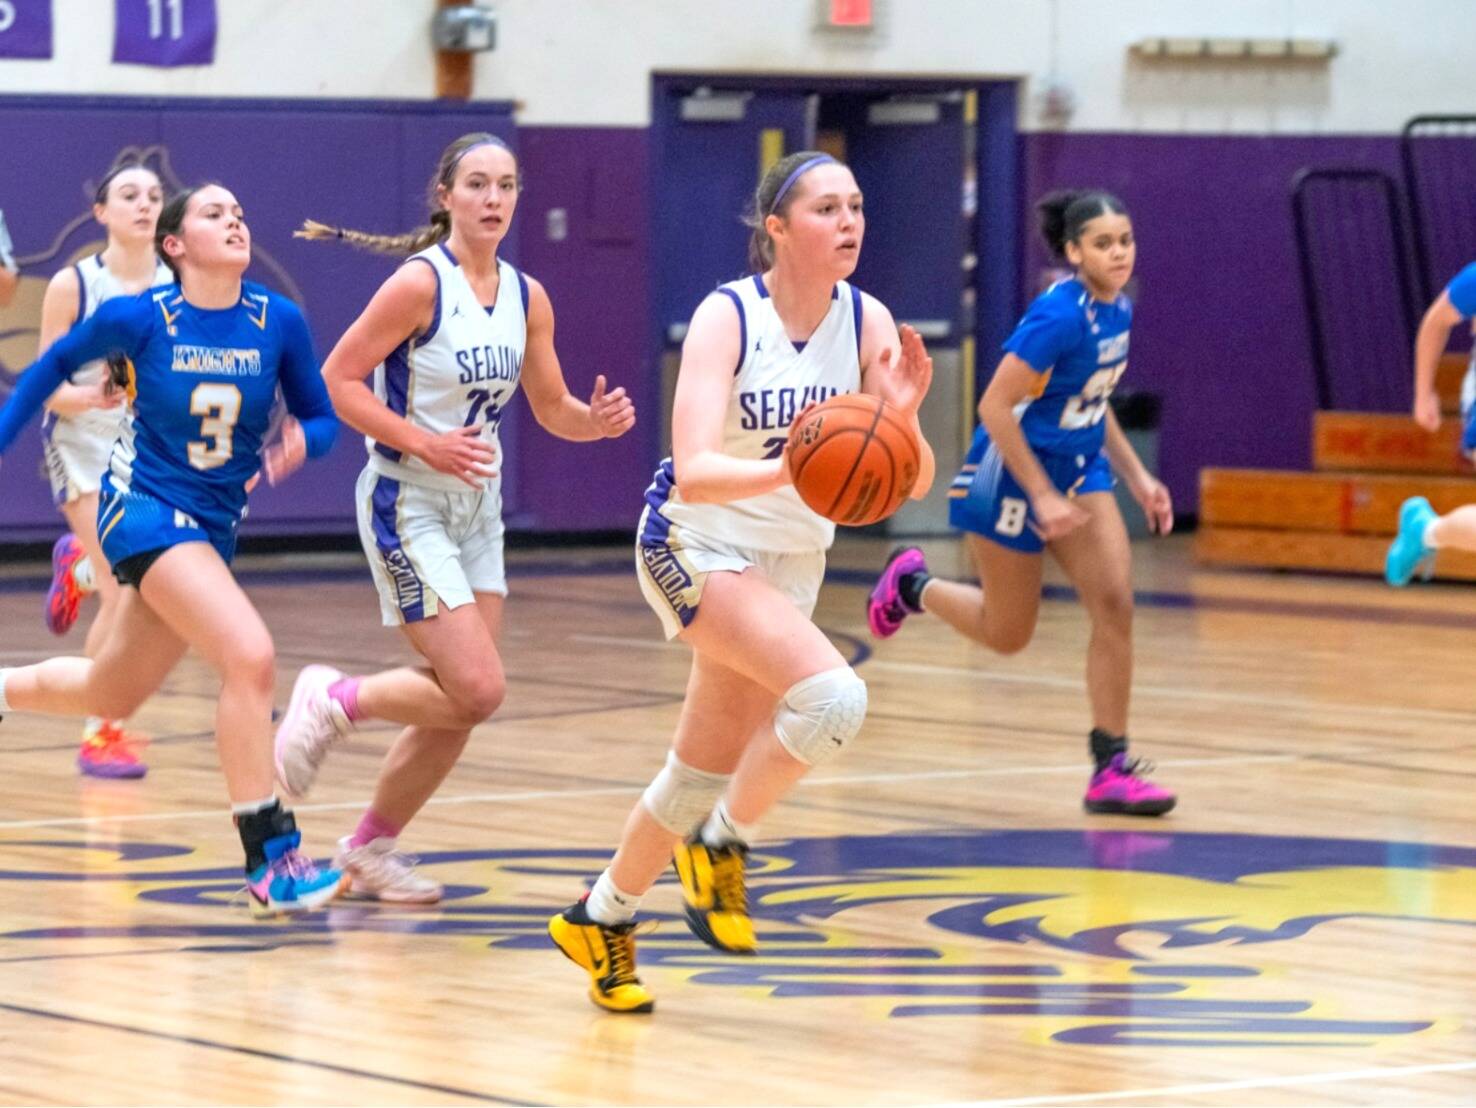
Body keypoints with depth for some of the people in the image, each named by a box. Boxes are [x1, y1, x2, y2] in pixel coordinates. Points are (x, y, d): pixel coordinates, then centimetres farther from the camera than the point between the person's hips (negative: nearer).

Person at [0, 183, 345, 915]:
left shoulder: (280, 322, -5)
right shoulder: (137, 318, -12)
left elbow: (322, 420, 3)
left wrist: (300, 440, -20)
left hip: (213, 525, 6)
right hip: (145, 505, -6)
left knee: (112, 695, 19)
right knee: (250, 656, -25)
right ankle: (271, 860, -21)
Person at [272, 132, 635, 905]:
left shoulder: (527, 297, 4)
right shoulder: (420, 283, -15)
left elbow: (553, 410, 12)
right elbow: (337, 382, -14)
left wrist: (598, 420, -10)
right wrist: (426, 443, -22)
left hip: (478, 509, 7)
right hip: (408, 505, -7)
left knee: (460, 709, 7)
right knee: (476, 690, -16)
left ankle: (369, 852, 22)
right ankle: (332, 702, 7)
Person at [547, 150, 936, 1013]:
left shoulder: (867, 323, -8)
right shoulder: (727, 318, -21)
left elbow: (916, 481, -10)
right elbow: (694, 473, -30)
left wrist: (903, 416, -30)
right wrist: (784, 472, -48)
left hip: (792, 560, 6)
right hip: (698, 547, -6)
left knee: (707, 771, 13)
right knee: (833, 697, -27)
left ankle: (601, 920, 33)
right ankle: (721, 845, -6)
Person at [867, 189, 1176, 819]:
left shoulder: (1118, 311, 0)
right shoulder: (1059, 315, -25)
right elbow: (995, 407, -26)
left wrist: (1137, 478, 9)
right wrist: (1043, 498, -25)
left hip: (1079, 470, 7)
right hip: (1013, 474, -7)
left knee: (1114, 602, -10)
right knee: (1007, 634, 7)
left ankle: (1111, 767, -6)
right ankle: (912, 584, 36)